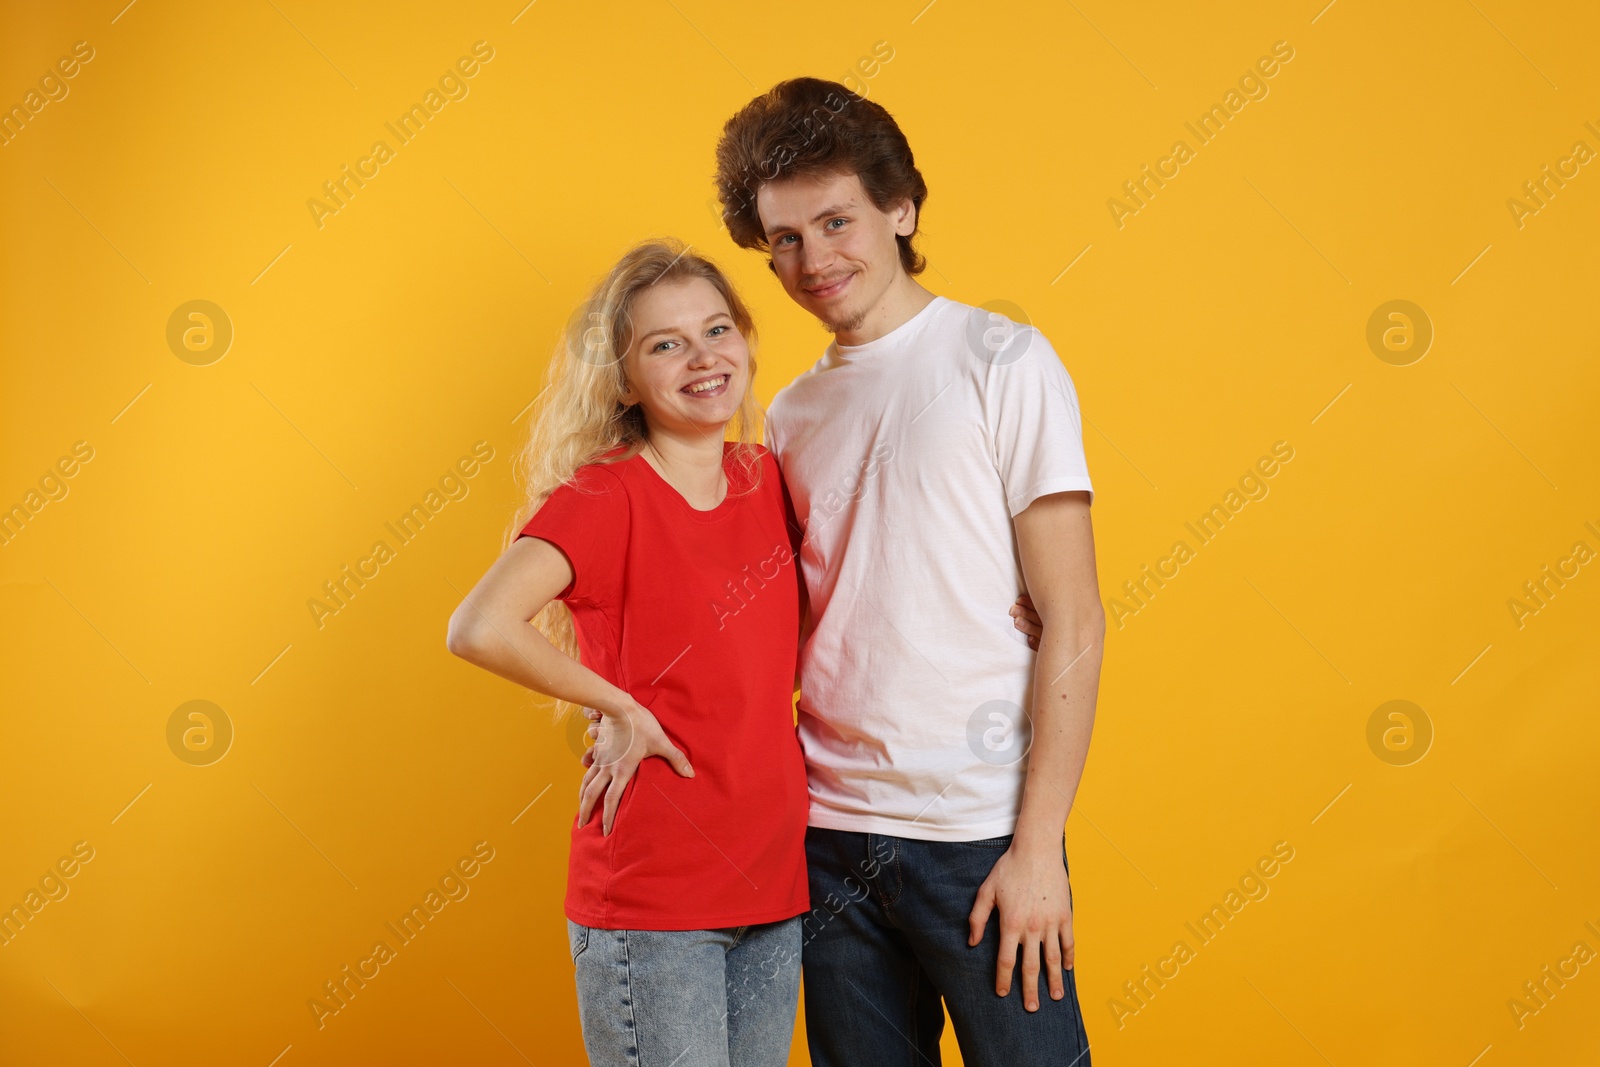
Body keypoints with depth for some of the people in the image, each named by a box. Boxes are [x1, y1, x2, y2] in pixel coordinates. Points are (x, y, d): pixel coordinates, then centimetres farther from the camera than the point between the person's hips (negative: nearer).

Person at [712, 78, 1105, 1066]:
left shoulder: (1003, 363, -4)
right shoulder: (792, 415, 12)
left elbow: (1074, 625, -8)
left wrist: (1039, 846, -13)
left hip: (978, 835, -5)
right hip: (831, 835, 5)